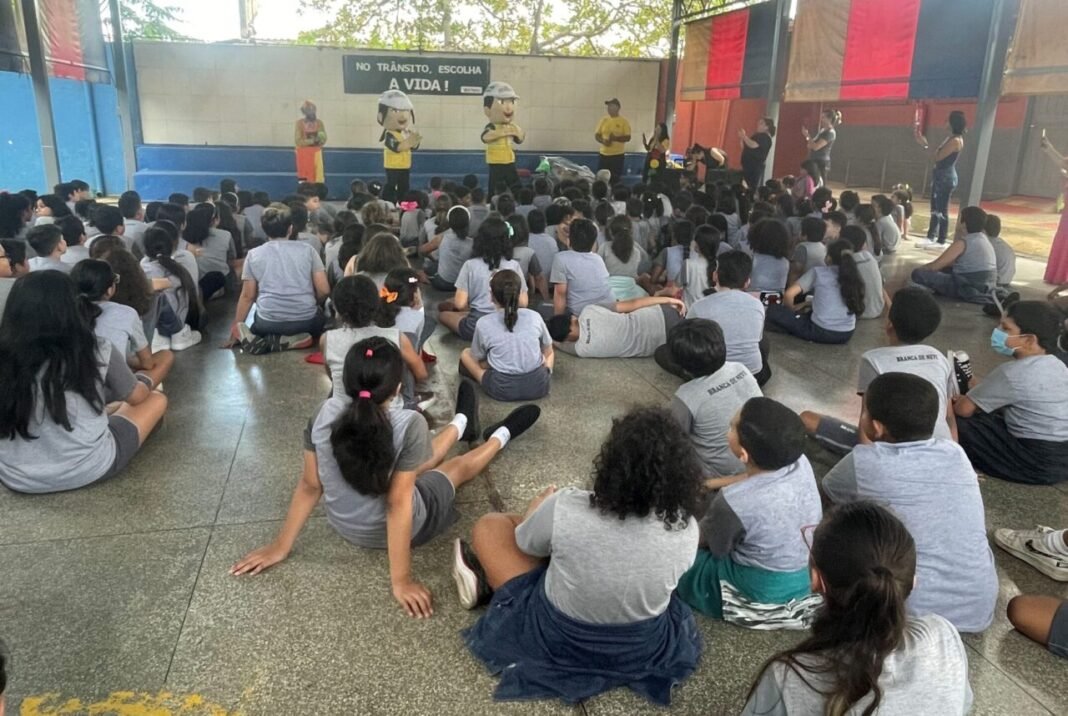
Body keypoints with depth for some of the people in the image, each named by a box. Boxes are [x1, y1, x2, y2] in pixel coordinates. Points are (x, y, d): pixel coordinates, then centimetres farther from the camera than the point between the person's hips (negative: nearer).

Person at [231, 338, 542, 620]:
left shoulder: (326, 413, -20)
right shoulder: (408, 424, -32)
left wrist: (280, 546, -2)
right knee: (460, 466, 25)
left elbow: (310, 485, -13)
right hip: (393, 531, -4)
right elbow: (399, 503, -30)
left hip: (343, 525, 4)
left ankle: (461, 425, 60)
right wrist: (401, 580, -23)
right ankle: (501, 436, 54)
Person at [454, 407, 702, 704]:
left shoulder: (566, 509, -31)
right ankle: (489, 580, 36)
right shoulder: (685, 528, -21)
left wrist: (538, 510, 16)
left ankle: (487, 582, 39)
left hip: (558, 641, -3)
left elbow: (524, 543, -7)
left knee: (490, 526, 11)